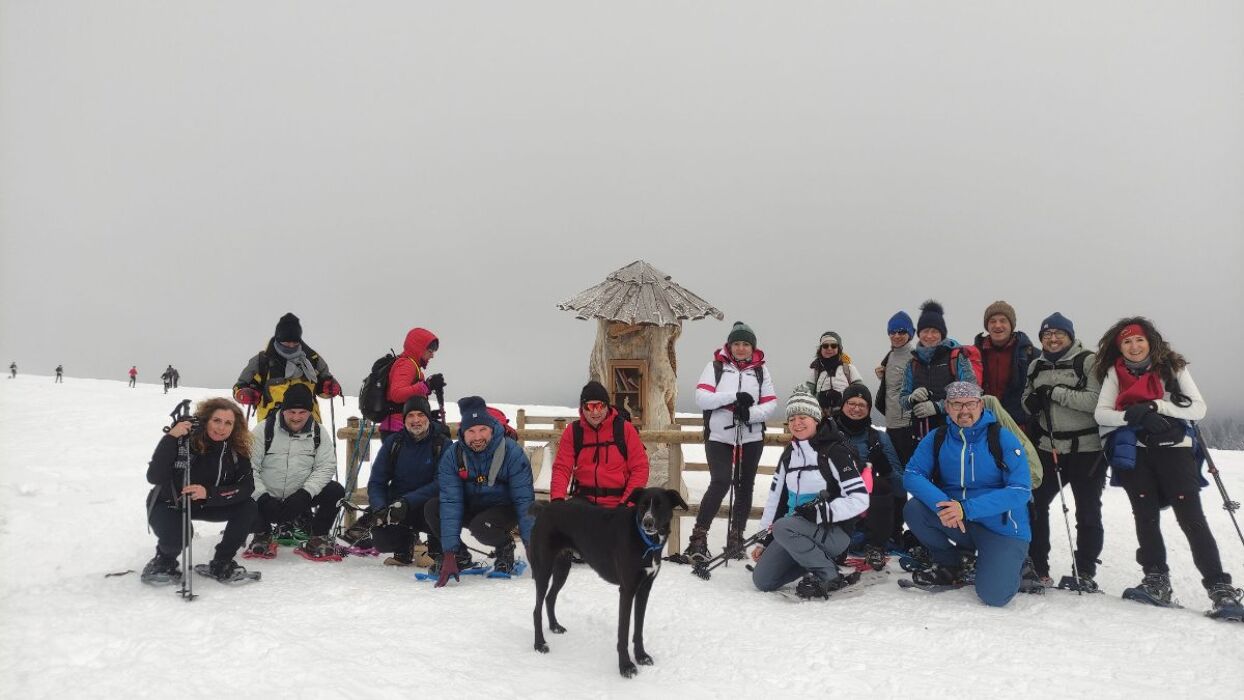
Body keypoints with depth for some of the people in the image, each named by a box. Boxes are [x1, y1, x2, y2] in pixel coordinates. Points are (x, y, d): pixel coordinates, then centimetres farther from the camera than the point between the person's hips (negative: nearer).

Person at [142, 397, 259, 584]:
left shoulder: (236, 450, -15)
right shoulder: (185, 439, -27)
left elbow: (246, 486, -21)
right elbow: (154, 477, -35)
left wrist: (209, 493, -36)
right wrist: (171, 437, -45)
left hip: (205, 505, 4)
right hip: (168, 504, -4)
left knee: (247, 508, -18)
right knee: (176, 537, -32)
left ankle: (221, 564, 1)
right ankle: (163, 562, 6)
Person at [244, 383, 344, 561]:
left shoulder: (318, 432, -2)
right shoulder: (264, 430, -10)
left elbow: (326, 467, -7)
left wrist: (305, 493, -23)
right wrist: (263, 498, -25)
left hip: (300, 498, 1)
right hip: (267, 498, -1)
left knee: (335, 491, -21)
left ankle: (318, 537, 3)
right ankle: (263, 536, 10)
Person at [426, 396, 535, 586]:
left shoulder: (512, 453, -22)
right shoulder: (451, 456, -16)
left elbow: (524, 500, -20)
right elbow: (450, 502, -22)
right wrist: (449, 553, -29)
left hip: (503, 509, -3)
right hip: (468, 508, 3)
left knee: (481, 527, -35)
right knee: (432, 508, -23)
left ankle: (505, 546, 0)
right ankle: (458, 553, 2)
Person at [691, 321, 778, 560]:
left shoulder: (761, 370, 7)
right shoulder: (716, 366, 0)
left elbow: (771, 404, 1)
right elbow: (701, 398, -10)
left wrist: (751, 412, -19)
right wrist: (735, 396, -19)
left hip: (751, 438, 4)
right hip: (719, 437, -3)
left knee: (745, 486, 10)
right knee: (721, 482, -16)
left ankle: (736, 537, 23)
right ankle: (699, 536, -8)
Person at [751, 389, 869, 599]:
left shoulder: (835, 451, -13)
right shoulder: (790, 453, 11)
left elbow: (860, 500, -18)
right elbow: (776, 497, 15)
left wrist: (819, 511, -25)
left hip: (834, 532, -7)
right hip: (795, 530, 7)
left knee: (783, 527, -34)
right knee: (762, 580, -5)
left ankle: (828, 575, -15)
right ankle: (815, 558, 14)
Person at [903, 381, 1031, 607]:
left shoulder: (1003, 438, -11)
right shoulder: (937, 439, -1)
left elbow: (1021, 490, -19)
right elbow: (912, 475, -9)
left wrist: (967, 509, -28)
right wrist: (942, 504, -29)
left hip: (1001, 527, -3)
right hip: (954, 521, 4)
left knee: (994, 595, -22)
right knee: (914, 508, -22)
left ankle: (1012, 563, 15)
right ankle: (951, 565, 4)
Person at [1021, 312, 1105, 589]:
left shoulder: (1089, 361, -6)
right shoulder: (1036, 366, 12)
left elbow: (1097, 400, -18)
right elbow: (1027, 400, 20)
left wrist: (1056, 392, -21)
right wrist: (1032, 403, -3)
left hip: (1086, 449, -5)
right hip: (1048, 447, 5)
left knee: (1088, 512, 5)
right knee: (1035, 504, 3)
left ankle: (1086, 572, 18)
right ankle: (1036, 566, 16)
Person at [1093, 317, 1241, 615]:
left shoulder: (1173, 367, 3)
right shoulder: (1114, 374, 7)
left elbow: (1198, 409, -3)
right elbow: (1100, 413, -2)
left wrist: (1156, 406, -16)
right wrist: (1133, 415, -19)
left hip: (1174, 449, -2)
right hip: (1134, 453, 2)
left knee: (1191, 518, -6)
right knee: (1146, 517, 3)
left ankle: (1219, 587, -4)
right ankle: (1156, 580, 13)